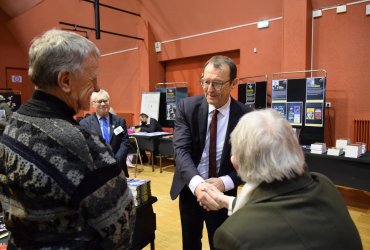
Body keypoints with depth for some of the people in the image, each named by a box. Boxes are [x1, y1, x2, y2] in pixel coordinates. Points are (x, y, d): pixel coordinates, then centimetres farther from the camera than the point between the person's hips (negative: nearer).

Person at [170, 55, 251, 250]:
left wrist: (225, 182, -27)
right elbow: (181, 149, -19)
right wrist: (196, 183, -35)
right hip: (189, 189, 2)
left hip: (223, 192, -1)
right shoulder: (187, 106, -11)